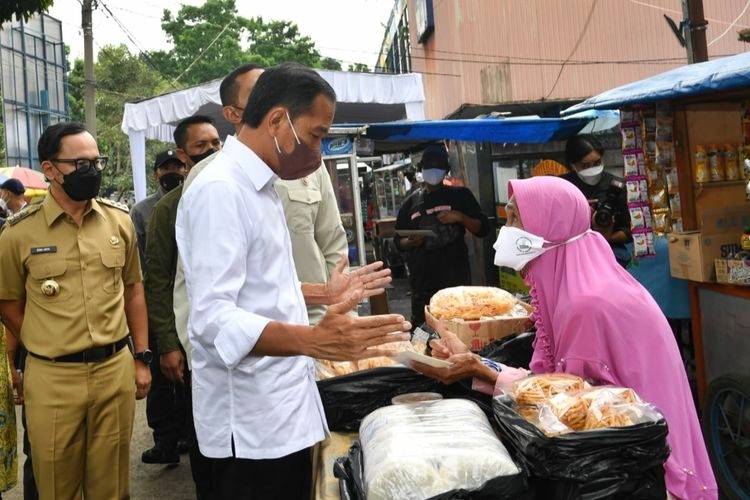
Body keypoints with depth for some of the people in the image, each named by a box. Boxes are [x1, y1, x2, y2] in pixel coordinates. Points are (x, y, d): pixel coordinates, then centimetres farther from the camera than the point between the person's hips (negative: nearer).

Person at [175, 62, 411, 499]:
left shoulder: (259, 187, 12)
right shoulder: (220, 190, -19)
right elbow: (213, 318, -28)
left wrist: (323, 294, 17)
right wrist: (314, 340, -40)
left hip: (284, 407, 9)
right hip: (251, 421, -9)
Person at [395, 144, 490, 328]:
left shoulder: (460, 195, 7)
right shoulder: (410, 203, 12)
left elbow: (483, 229, 4)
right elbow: (398, 241, 14)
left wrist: (460, 217, -12)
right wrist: (410, 242, -8)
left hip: (456, 278, -1)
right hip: (422, 281, 2)